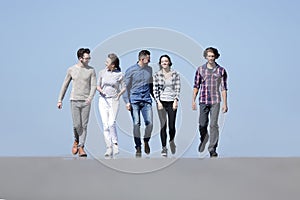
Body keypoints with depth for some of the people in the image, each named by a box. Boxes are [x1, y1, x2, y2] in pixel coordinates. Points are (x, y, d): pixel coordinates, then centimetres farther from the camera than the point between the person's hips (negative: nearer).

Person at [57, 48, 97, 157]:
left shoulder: (91, 70, 3)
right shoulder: (71, 70, 4)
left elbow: (93, 86, -3)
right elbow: (65, 85, 11)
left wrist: (90, 97, -22)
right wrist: (60, 100, 8)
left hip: (86, 101, 0)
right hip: (74, 101, 0)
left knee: (84, 125, -2)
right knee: (77, 124, -6)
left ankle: (81, 147, 6)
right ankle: (76, 140, 22)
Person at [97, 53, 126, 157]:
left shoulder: (119, 74, 0)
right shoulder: (102, 72, 6)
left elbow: (123, 88, 8)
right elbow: (98, 86, 13)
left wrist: (119, 94, -8)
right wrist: (101, 90, -7)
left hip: (113, 100, -2)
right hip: (103, 100, 2)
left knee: (111, 123, -16)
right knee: (105, 124, -3)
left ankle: (115, 144, 4)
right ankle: (109, 148, 1)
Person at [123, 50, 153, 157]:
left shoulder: (149, 69, 12)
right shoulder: (131, 70, -2)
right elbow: (126, 87, -1)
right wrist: (127, 102, -7)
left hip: (146, 100, 3)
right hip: (134, 100, -3)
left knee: (150, 123, -7)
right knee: (136, 124, -7)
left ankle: (146, 141, 20)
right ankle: (138, 148, 4)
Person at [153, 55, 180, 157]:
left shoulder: (175, 74, 3)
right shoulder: (157, 75, 2)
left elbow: (177, 88, 2)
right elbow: (155, 89, 1)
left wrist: (176, 101, -8)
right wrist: (158, 101, -9)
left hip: (172, 102, 1)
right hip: (161, 102, -1)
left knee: (172, 125, 1)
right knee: (163, 125, -7)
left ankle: (171, 141, 32)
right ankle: (164, 148, -2)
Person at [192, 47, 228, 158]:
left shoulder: (221, 70, 2)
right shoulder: (200, 69, 5)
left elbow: (224, 88, 3)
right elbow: (196, 86, 9)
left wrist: (225, 104, -2)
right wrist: (193, 100, 4)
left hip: (215, 101, -1)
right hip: (203, 100, 1)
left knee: (214, 125, -6)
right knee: (202, 125, 3)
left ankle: (212, 149, -1)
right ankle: (203, 140, 33)